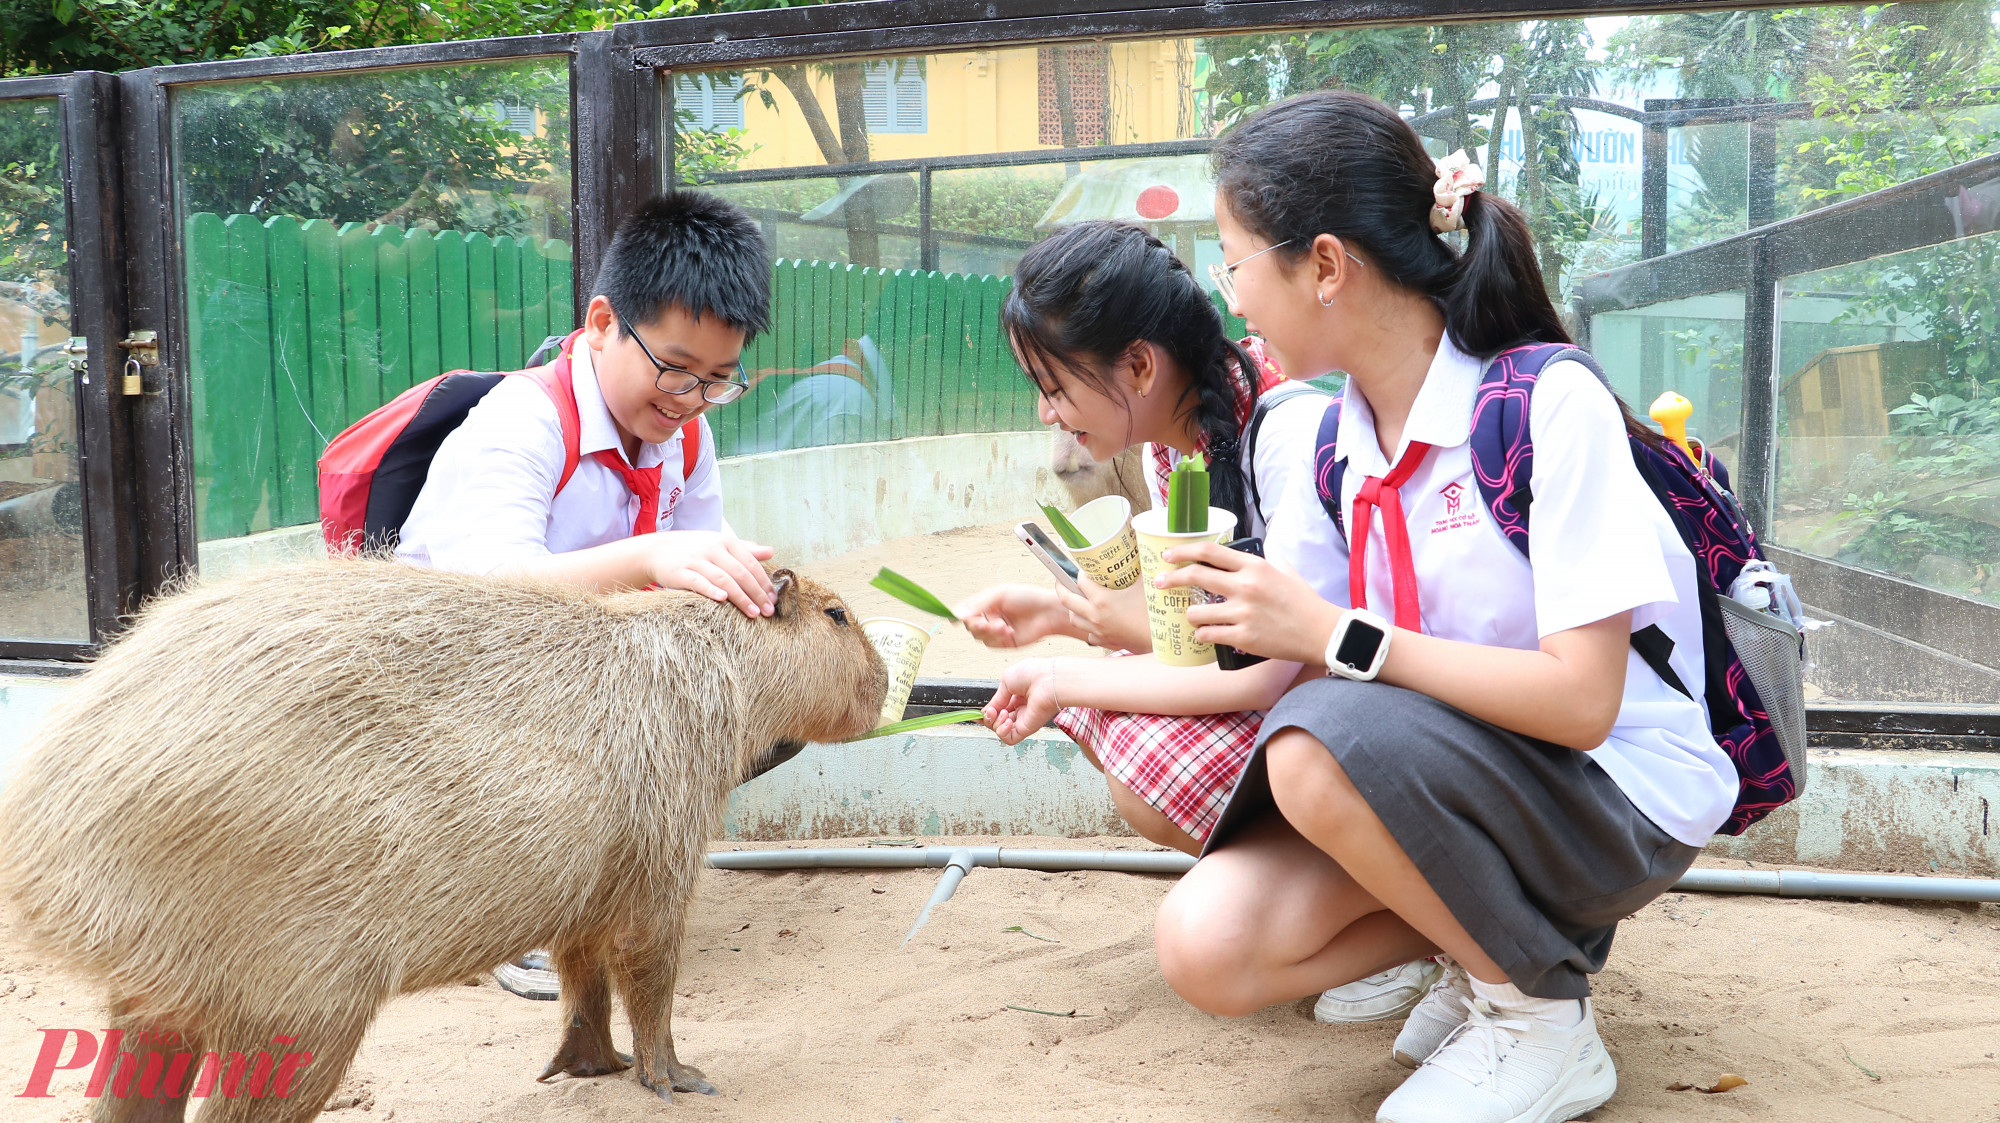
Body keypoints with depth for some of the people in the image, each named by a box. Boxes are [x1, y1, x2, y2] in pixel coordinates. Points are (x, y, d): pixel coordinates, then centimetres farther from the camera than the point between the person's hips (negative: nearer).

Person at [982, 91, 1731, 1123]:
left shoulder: (1548, 404, -20)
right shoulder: (1338, 450, 2)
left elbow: (1579, 701, -25)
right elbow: (1284, 676, 6)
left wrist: (1337, 635, -26)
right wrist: (1075, 679, 10)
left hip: (1621, 802, -6)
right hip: (1458, 771, 6)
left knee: (1328, 739, -33)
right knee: (1206, 949, -15)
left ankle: (1542, 1019, -9)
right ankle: (1495, 928, 7)